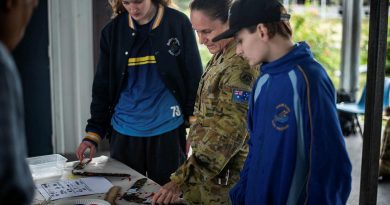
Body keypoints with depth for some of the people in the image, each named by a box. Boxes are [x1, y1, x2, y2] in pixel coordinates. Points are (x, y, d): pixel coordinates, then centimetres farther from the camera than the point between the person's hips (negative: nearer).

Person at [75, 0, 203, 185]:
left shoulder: (178, 23, -4)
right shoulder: (113, 31, 3)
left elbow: (194, 79, 0)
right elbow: (102, 87, 7)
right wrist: (93, 133, 0)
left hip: (167, 130, -2)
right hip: (123, 132, 2)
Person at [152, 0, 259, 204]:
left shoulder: (241, 66, -22)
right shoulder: (220, 57, 7)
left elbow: (227, 134, -28)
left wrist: (181, 180, -30)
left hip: (226, 183, -8)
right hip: (209, 177, 8)